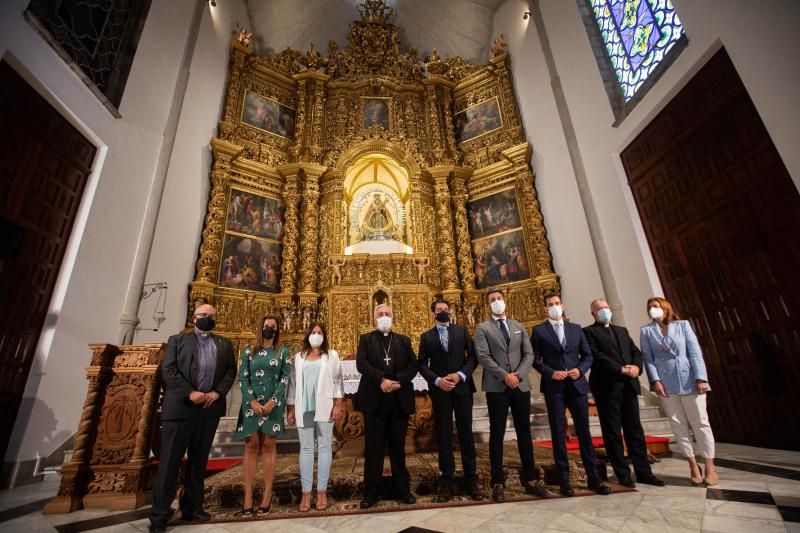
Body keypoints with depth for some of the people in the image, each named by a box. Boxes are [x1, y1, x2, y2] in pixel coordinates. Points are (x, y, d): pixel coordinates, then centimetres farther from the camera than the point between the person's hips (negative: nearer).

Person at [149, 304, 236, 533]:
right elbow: (168, 370, -4)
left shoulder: (225, 344, 13)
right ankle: (159, 514, 14)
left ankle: (192, 507, 24)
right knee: (169, 461, 2)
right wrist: (190, 393, -15)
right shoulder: (177, 340, 7)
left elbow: (231, 370, 7)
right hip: (180, 407, -3)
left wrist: (218, 392, -10)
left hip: (210, 408, 3)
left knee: (198, 461, 12)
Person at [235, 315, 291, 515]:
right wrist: (253, 401, -10)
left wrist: (272, 401, -12)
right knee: (251, 445, 3)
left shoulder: (283, 352, 5)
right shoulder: (248, 351, 7)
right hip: (251, 403, 1)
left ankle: (267, 495, 9)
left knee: (268, 445, 4)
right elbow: (243, 378, 1)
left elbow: (285, 378, -1)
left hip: (273, 404, -1)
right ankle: (248, 495, 8)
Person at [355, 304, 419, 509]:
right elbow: (361, 363, -8)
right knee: (373, 447, 6)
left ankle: (403, 488, 24)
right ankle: (371, 491, 18)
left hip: (399, 399, 2)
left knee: (398, 446, 11)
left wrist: (399, 381, -15)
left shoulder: (403, 340, 12)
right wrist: (381, 379, -21)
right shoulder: (366, 339, 7)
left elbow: (413, 364, 1)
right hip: (374, 399, -1)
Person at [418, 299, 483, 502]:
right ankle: (447, 481, 17)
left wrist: (460, 375, -13)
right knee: (443, 436, 7)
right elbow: (422, 364, 1)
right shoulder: (426, 337, 6)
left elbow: (473, 356, 1)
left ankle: (471, 480, 18)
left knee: (466, 434, 6)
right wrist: (437, 380, -14)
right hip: (439, 390, 0)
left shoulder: (462, 331, 7)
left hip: (462, 387, 0)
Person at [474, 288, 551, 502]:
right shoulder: (482, 328, 1)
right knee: (497, 434, 3)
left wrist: (518, 374, -10)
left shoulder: (519, 327, 14)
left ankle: (531, 480, 22)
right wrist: (504, 376, -17)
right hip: (497, 387, -4)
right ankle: (498, 483, 12)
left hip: (521, 385, 4)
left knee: (524, 433, 11)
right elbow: (483, 357, -10)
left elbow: (529, 354, 6)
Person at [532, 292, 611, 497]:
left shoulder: (576, 329, 12)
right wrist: (551, 373, -15)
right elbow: (535, 359, -1)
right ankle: (564, 479, 13)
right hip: (554, 387, -3)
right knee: (558, 433, 4)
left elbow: (588, 355, 11)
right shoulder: (539, 330, 2)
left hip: (577, 385, 3)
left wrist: (580, 369, -7)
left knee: (584, 431, 8)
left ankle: (593, 477, 20)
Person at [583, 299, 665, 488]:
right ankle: (623, 474, 12)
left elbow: (636, 351, 12)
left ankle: (643, 471, 18)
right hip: (607, 387, -5)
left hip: (628, 385, 6)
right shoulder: (589, 331, 0)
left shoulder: (622, 330, 21)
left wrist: (636, 366, -7)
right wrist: (620, 369, -16)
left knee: (635, 429, 10)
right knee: (613, 431, 3)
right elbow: (596, 355, -11)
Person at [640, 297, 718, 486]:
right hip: (665, 383, 1)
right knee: (678, 425, 4)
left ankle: (710, 467, 11)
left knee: (700, 423, 2)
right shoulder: (646, 331, 9)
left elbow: (695, 352, 1)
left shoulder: (683, 325, 8)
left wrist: (701, 378, -9)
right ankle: (693, 466, 13)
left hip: (689, 380, -1)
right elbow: (648, 358, 2)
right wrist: (655, 380, -9)